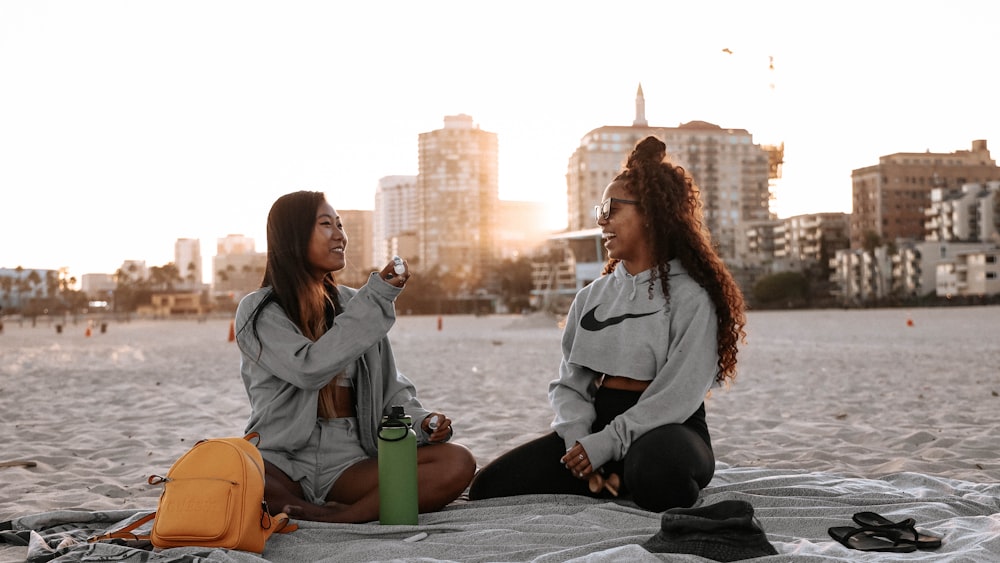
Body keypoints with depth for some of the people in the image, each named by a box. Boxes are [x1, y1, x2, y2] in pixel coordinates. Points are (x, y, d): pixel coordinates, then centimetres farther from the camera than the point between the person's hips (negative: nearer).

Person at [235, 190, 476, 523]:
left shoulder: (351, 305, 15)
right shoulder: (258, 312, 0)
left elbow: (390, 386, 16)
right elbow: (310, 369, -16)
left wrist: (420, 420, -6)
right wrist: (375, 297, -14)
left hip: (349, 461, 4)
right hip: (281, 461, -3)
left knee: (458, 463, -21)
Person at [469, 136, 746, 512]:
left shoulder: (690, 297, -4)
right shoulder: (592, 296, 16)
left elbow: (677, 395, -12)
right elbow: (569, 383, 9)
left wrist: (604, 444, -19)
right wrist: (579, 440, -11)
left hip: (664, 429, -5)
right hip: (594, 422, 6)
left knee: (657, 469, -42)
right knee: (487, 487, -12)